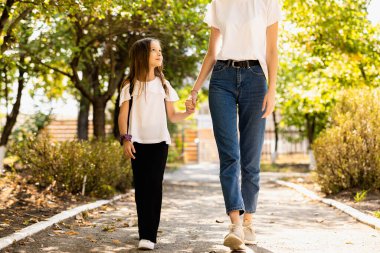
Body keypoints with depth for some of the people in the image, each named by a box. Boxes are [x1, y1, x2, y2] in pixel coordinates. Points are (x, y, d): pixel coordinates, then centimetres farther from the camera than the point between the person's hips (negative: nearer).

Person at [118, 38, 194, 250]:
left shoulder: (164, 85, 12)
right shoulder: (131, 85, 5)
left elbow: (172, 116, 12)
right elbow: (123, 115, 1)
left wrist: (188, 112, -7)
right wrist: (125, 138, -12)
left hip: (159, 142, 1)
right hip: (138, 143, -1)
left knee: (154, 185, -9)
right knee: (141, 187, 0)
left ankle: (150, 236, -12)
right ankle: (145, 233, 7)